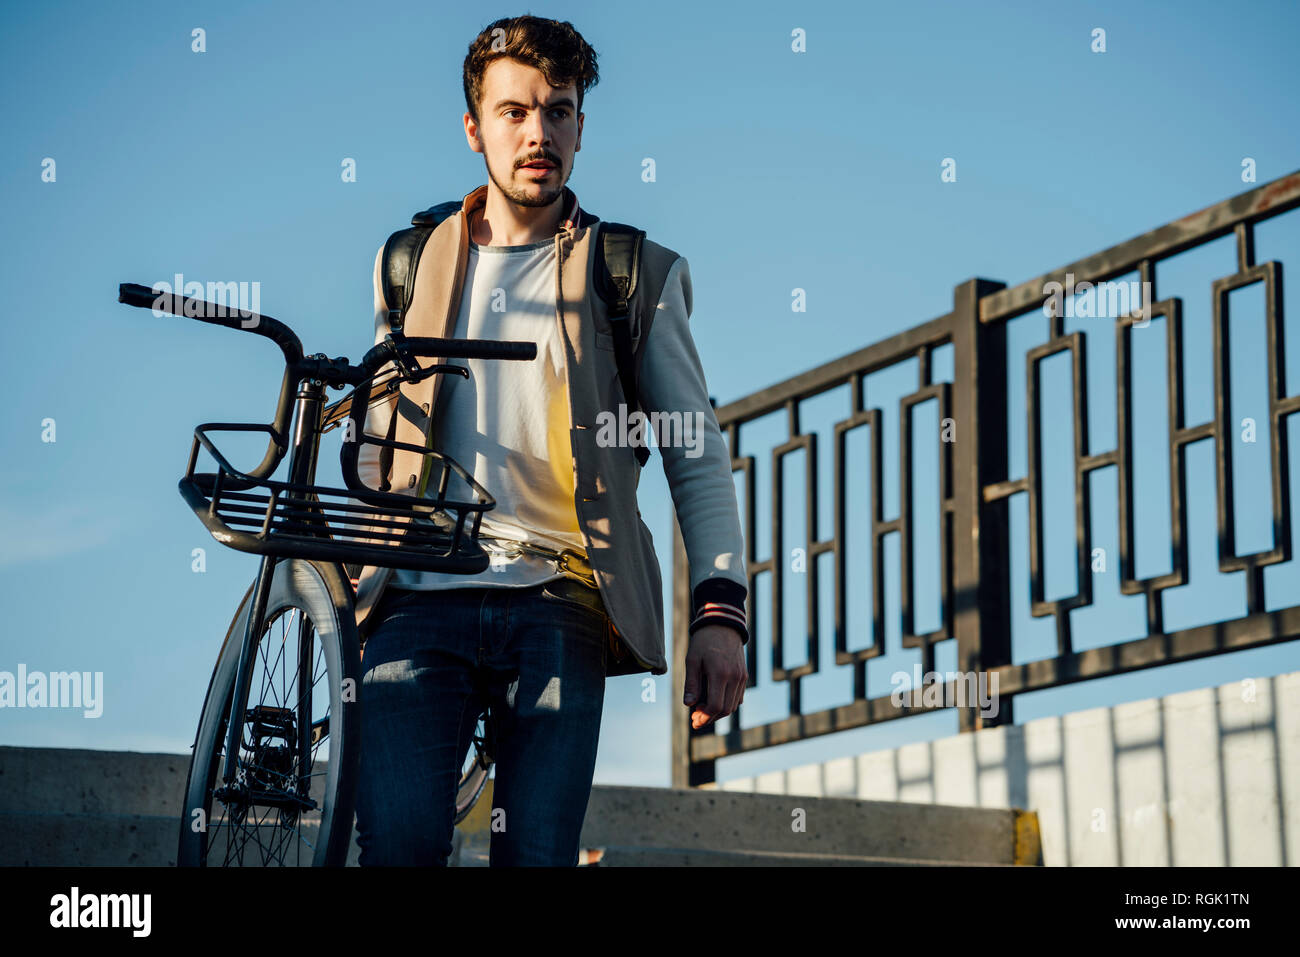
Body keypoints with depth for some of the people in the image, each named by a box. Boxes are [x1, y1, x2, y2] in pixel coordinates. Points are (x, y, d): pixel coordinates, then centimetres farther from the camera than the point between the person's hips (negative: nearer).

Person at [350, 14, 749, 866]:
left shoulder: (637, 276, 12)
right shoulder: (412, 263, 19)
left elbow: (699, 459, 8)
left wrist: (721, 612, -4)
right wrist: (343, 575, 18)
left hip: (560, 606, -1)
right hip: (421, 599, 1)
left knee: (537, 854, -9)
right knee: (397, 842, -15)